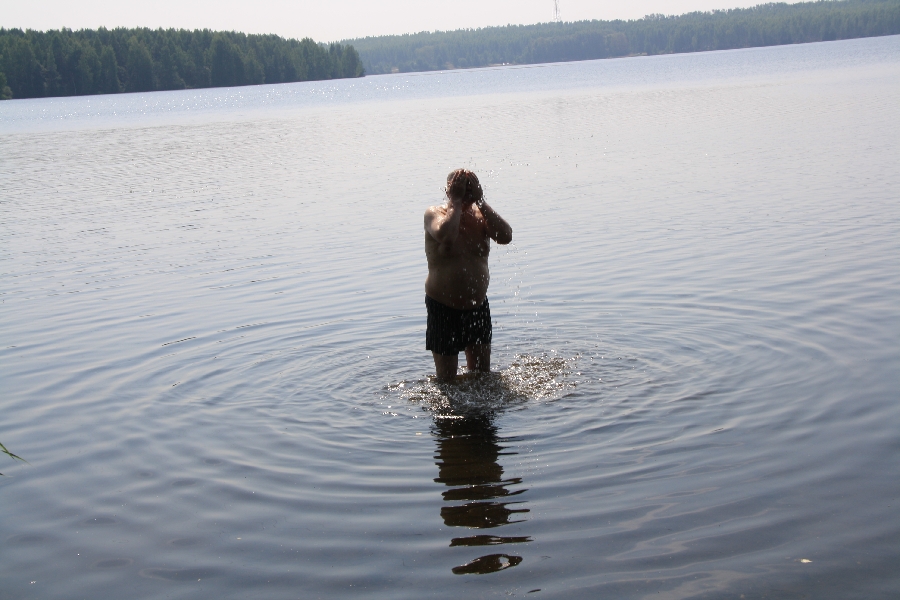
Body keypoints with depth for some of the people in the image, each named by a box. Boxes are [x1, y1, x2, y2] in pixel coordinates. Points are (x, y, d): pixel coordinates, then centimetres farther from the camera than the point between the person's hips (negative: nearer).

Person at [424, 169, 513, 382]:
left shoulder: (480, 215, 1)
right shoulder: (434, 214, -11)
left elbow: (505, 236, -19)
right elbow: (446, 234, -35)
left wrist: (480, 201, -18)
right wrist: (456, 201, -23)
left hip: (478, 306, 5)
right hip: (443, 308, -4)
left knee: (482, 375, 17)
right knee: (447, 379, 4)